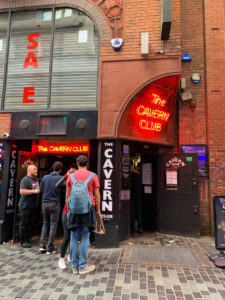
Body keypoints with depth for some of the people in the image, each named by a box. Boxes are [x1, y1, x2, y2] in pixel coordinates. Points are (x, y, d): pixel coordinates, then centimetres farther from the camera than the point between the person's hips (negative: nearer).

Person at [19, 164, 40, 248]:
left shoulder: (36, 180, 13)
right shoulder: (25, 180, -12)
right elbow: (22, 191, -22)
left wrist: (39, 191, 12)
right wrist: (34, 191, -21)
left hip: (34, 206, 8)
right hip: (25, 206, -8)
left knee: (31, 224, 12)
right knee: (24, 224, 1)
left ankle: (28, 239, 23)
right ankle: (23, 241, 11)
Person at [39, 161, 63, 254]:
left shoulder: (45, 177, 2)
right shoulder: (61, 178, -9)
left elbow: (41, 189, 11)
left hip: (45, 203, 3)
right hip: (55, 204, -3)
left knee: (45, 224, 18)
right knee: (53, 225, 5)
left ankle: (42, 245, 11)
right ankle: (50, 248, 9)